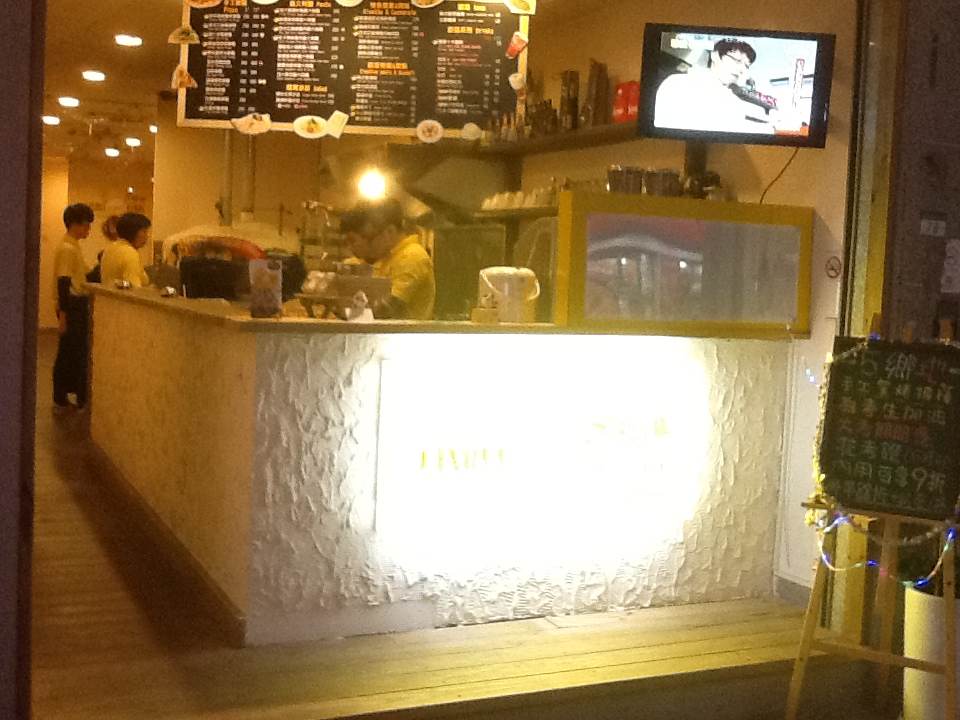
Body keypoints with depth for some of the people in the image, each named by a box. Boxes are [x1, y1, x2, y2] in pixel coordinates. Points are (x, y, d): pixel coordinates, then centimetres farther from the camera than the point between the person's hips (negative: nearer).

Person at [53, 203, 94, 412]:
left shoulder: (74, 246, 13)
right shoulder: (67, 248, -16)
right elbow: (63, 282, -20)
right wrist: (63, 314, -22)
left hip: (78, 304, 10)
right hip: (72, 306, -10)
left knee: (77, 353, 13)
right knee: (69, 354, -2)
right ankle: (61, 400, 6)